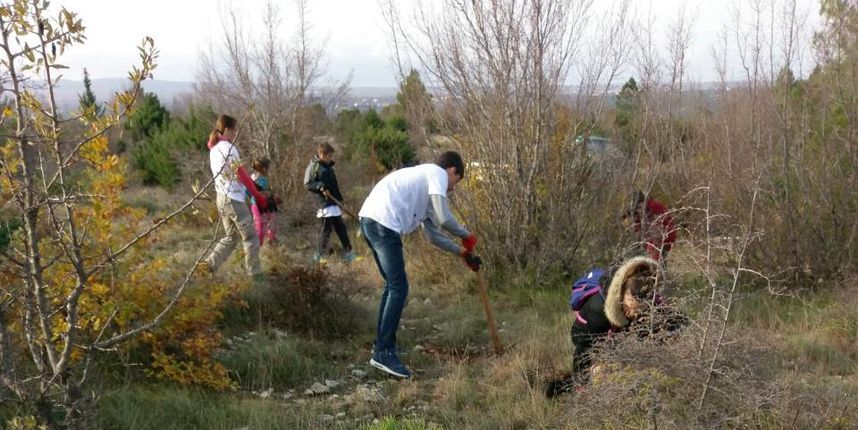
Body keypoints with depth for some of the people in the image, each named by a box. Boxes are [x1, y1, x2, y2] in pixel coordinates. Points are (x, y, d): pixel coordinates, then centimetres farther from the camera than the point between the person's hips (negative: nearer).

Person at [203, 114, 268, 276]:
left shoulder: (213, 149, 11)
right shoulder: (228, 148, -15)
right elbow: (242, 175, -14)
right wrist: (259, 197, -8)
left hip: (222, 198, 8)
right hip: (234, 199, -8)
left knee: (231, 237, 17)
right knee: (251, 238, 3)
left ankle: (212, 262, 4)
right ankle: (254, 273, 8)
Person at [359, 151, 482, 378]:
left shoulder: (424, 177, 31)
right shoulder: (437, 173, 4)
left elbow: (433, 233, 30)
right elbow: (443, 219, -7)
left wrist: (461, 251, 30)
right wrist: (465, 236, 10)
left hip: (370, 221, 10)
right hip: (383, 222, -10)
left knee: (393, 285, 19)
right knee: (399, 288, -9)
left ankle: (381, 346, 24)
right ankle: (384, 353, -10)